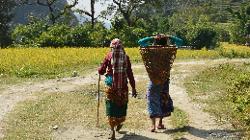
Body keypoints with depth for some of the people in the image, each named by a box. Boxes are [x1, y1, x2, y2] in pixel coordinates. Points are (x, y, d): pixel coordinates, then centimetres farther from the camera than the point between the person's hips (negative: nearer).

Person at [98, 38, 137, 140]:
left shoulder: (109, 56, -4)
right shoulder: (125, 57, 0)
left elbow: (101, 71, -2)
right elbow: (130, 74, 0)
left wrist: (100, 70, 22)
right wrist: (133, 88, 5)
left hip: (111, 85, -1)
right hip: (123, 86, 2)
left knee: (111, 107, 4)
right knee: (122, 105, 20)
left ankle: (112, 130, -3)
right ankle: (119, 123, 39)